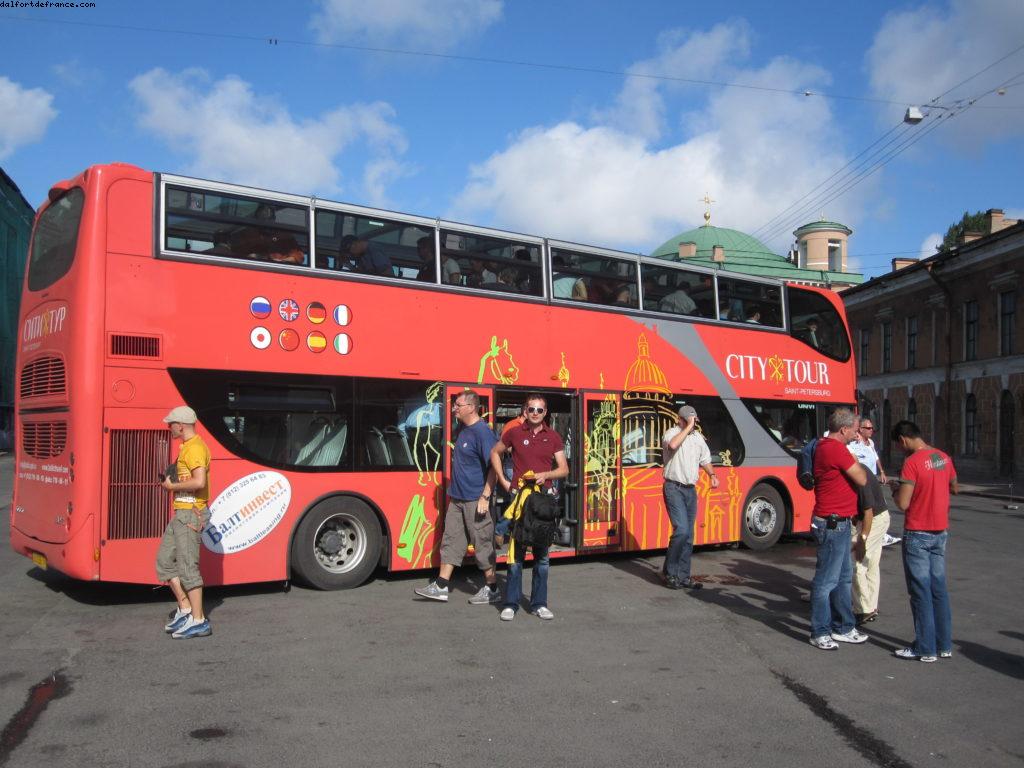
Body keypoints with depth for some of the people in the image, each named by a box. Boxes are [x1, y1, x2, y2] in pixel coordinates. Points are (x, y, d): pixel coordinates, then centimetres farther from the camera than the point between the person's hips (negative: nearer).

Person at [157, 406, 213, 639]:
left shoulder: (195, 448, -16)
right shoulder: (186, 447, 17)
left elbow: (199, 482, -27)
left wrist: (172, 486, -14)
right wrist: (170, 481, 7)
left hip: (191, 515, -11)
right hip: (180, 513, 11)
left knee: (188, 566, -7)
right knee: (164, 561, 13)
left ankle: (198, 621, -1)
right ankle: (184, 609, 20)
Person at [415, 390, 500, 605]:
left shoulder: (482, 432, -17)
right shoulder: (462, 429, 10)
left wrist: (485, 496, -23)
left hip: (475, 500, -9)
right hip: (457, 498, 9)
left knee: (483, 544, 1)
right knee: (451, 540, 11)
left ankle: (492, 589, 13)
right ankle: (441, 587, 17)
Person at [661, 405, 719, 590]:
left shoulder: (698, 437, 13)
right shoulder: (672, 433, -7)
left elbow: (705, 459, 24)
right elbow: (672, 445, -30)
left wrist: (712, 475, 7)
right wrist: (688, 428, -21)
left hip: (691, 490, 7)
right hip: (674, 489, -7)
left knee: (688, 535, 8)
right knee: (681, 530, -17)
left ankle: (683, 576, 16)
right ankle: (669, 572, -2)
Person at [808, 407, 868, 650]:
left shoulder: (824, 445, 11)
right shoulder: (836, 449, -20)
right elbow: (861, 479, -13)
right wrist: (853, 458, 1)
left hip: (837, 523, 11)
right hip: (833, 524, -11)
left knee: (844, 577, 19)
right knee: (826, 580, -1)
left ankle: (843, 628, 29)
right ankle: (820, 633, 8)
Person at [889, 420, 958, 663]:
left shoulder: (912, 462, -19)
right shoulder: (943, 457, 4)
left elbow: (903, 503, -20)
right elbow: (954, 488, 21)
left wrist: (896, 488, -1)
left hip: (918, 535, -7)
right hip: (941, 532, 7)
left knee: (921, 591, 1)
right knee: (939, 588, 14)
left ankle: (925, 648, 7)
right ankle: (944, 644, 22)